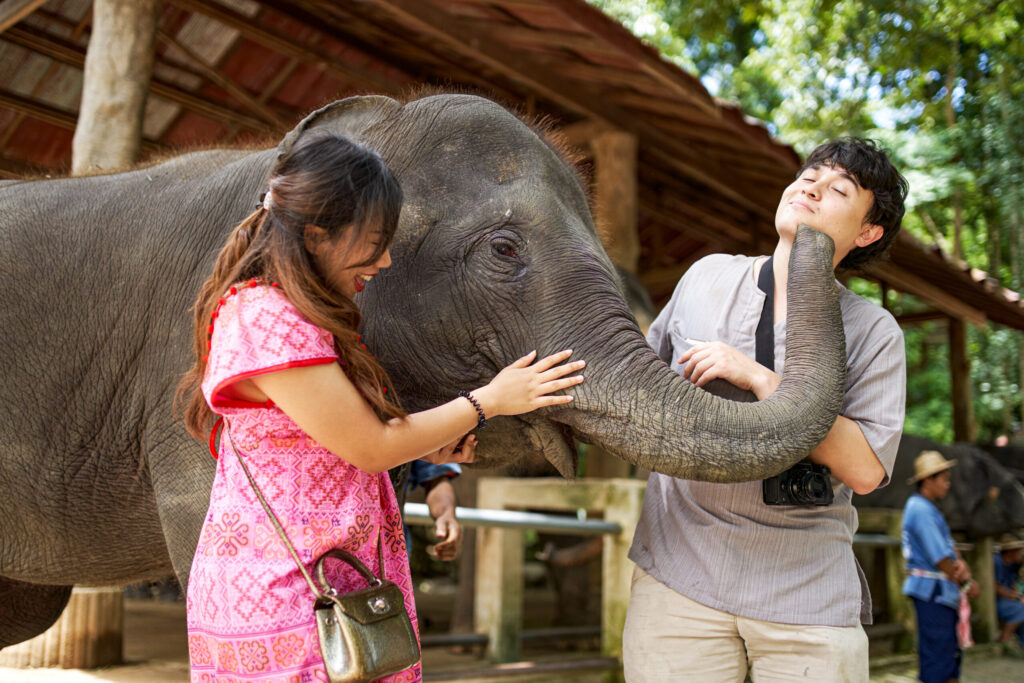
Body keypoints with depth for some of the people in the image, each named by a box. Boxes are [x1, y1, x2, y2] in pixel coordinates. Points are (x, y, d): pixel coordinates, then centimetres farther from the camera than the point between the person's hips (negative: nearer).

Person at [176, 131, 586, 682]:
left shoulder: (303, 314, 12)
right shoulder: (267, 319, -20)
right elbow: (370, 450, -16)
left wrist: (426, 445, 5)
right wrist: (487, 402, -7)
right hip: (278, 592, -9)